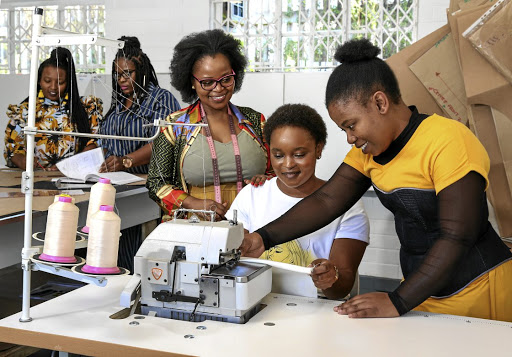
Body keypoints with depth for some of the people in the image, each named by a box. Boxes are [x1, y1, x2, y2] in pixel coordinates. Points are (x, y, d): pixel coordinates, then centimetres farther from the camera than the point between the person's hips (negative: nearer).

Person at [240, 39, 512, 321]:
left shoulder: (449, 142, -20)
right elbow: (326, 201, -3)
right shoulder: (369, 149, 4)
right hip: (421, 291, 6)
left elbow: (457, 237, -24)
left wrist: (397, 302, -28)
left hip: (477, 289, -6)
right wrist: (263, 238, -16)